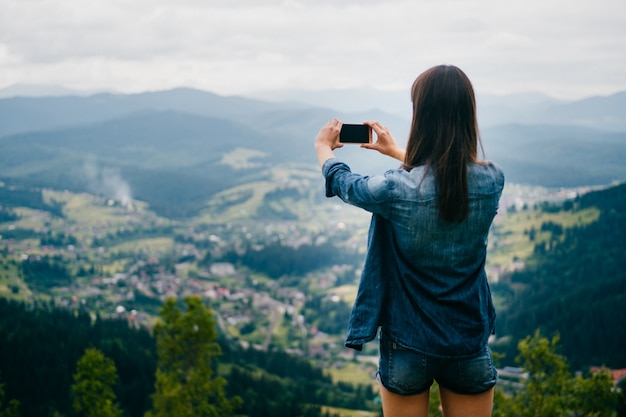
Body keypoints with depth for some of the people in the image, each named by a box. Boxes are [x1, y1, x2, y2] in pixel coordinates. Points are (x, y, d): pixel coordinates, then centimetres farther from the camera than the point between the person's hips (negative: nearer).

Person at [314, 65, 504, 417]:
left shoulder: (396, 189, -21)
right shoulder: (492, 180, -11)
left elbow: (343, 183, 3)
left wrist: (324, 147, 24)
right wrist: (397, 151, 29)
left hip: (408, 348, -2)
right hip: (470, 348, 2)